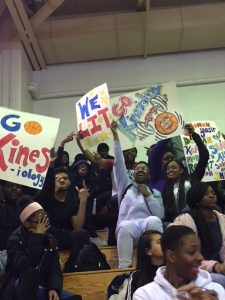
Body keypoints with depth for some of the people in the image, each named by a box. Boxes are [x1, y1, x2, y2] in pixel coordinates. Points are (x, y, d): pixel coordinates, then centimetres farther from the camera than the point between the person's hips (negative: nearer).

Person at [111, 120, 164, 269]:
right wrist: (115, 136, 8)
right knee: (126, 226, -38)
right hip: (126, 228, 0)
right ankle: (124, 268, -38)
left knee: (154, 220, -35)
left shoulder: (155, 192, 23)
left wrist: (147, 195, 2)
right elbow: (119, 163, 13)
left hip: (148, 227, 1)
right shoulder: (126, 186, 22)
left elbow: (160, 215, 7)